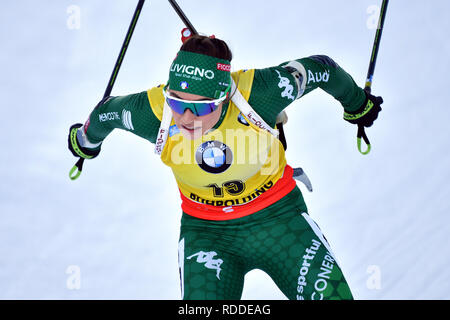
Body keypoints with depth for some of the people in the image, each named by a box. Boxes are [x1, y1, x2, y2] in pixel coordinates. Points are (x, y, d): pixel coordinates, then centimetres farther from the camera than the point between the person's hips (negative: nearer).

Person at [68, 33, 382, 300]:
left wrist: (358, 105, 10)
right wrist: (86, 140, 23)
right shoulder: (153, 111, -23)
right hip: (204, 229, 1)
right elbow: (106, 112, 1)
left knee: (331, 294, -9)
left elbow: (321, 68, -10)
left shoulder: (258, 93, -28)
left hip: (277, 215, 0)